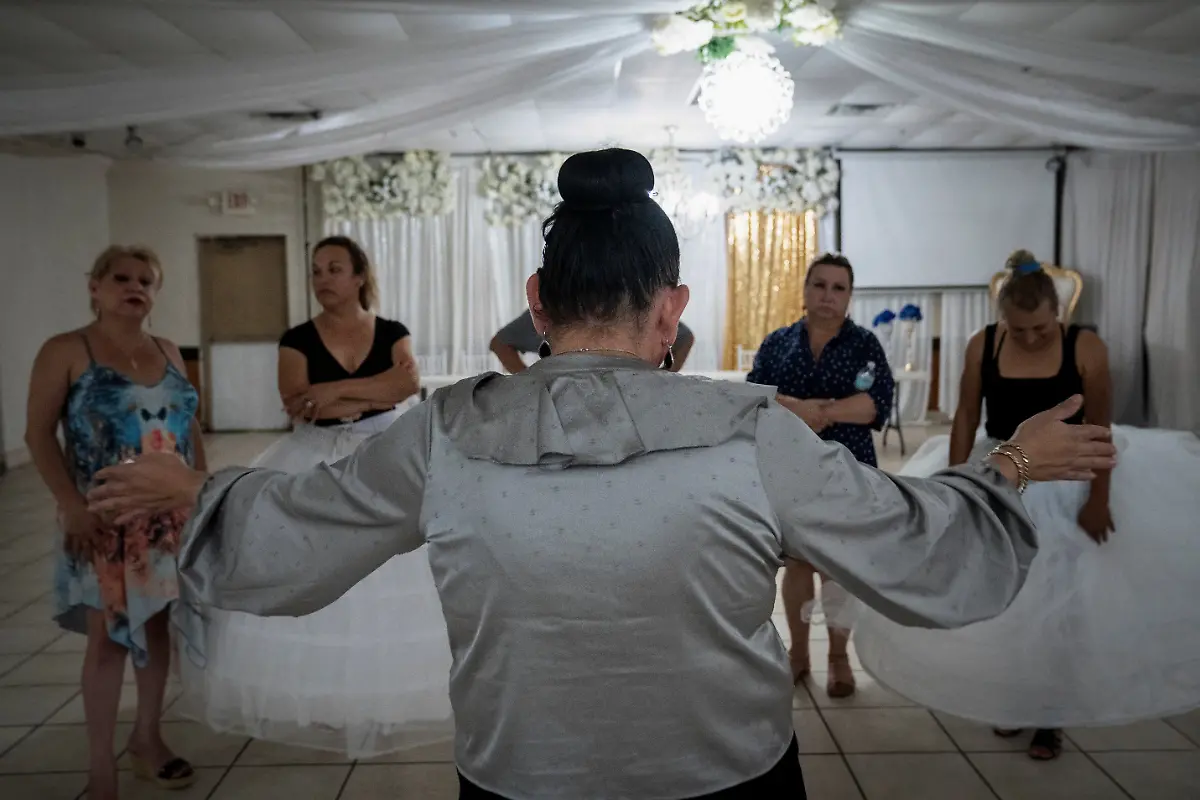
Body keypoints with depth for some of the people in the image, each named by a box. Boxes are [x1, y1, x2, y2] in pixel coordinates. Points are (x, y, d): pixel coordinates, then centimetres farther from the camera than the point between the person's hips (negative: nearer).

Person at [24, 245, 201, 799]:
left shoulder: (168, 352, 9)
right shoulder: (65, 351, -5)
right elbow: (39, 434, -8)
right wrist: (71, 505, -17)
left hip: (169, 514, 5)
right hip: (104, 519, -5)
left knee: (157, 624, 13)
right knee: (109, 635, 0)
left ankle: (147, 737, 30)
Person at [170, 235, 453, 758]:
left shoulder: (392, 333, 4)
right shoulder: (298, 339, 2)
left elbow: (410, 382, -15)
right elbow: (295, 404, -12)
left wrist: (335, 389, -19)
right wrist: (376, 394, -14)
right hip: (314, 466, 0)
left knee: (387, 573, -1)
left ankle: (383, 694, 14)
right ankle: (322, 698, 12)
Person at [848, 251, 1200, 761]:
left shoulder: (1086, 349, -15)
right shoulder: (982, 346, -10)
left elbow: (1099, 430, -9)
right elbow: (966, 419, -3)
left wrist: (1099, 498, -10)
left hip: (1063, 484, -2)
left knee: (1058, 600, 7)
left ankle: (1050, 716, 24)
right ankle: (1009, 698, 33)